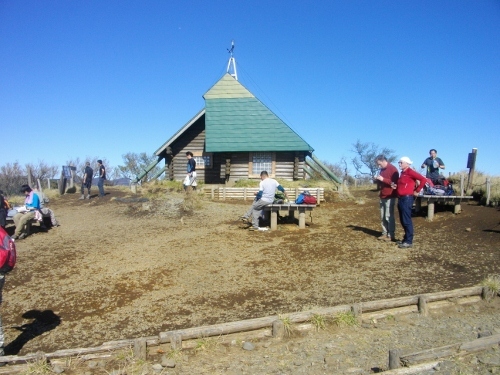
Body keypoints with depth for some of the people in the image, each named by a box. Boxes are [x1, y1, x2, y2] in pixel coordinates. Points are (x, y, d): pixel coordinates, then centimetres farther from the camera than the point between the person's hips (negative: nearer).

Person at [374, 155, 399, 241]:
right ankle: (385, 233, 14)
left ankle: (391, 235, 0)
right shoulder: (382, 170, 16)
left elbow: (395, 182, -17)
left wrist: (383, 179, -21)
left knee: (389, 216, -6)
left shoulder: (393, 169, -10)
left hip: (390, 197, -8)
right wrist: (377, 180, 6)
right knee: (383, 217, 8)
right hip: (382, 196, 8)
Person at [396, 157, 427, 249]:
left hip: (407, 198, -10)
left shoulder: (410, 172, -11)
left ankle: (409, 241, -3)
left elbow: (423, 179, -18)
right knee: (403, 220, 13)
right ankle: (406, 238, 21)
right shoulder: (402, 173, 16)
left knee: (407, 220, -7)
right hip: (401, 198, 10)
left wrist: (417, 191, -13)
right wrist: (396, 186, 8)